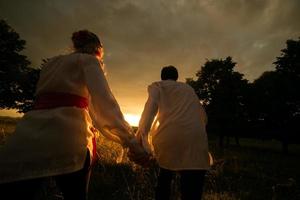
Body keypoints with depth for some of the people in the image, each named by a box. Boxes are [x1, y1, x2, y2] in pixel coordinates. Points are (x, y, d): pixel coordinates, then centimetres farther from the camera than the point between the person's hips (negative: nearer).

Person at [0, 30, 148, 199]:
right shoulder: (89, 60, 4)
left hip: (28, 138, 6)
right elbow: (104, 101, -13)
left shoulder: (52, 62, 24)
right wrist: (131, 141, -18)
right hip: (67, 139, -5)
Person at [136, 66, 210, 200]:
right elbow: (203, 116, 28)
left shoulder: (157, 86, 19)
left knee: (164, 176, 25)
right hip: (195, 137, 2)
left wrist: (141, 132, -11)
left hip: (167, 136, -1)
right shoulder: (188, 88, 29)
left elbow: (151, 106, -3)